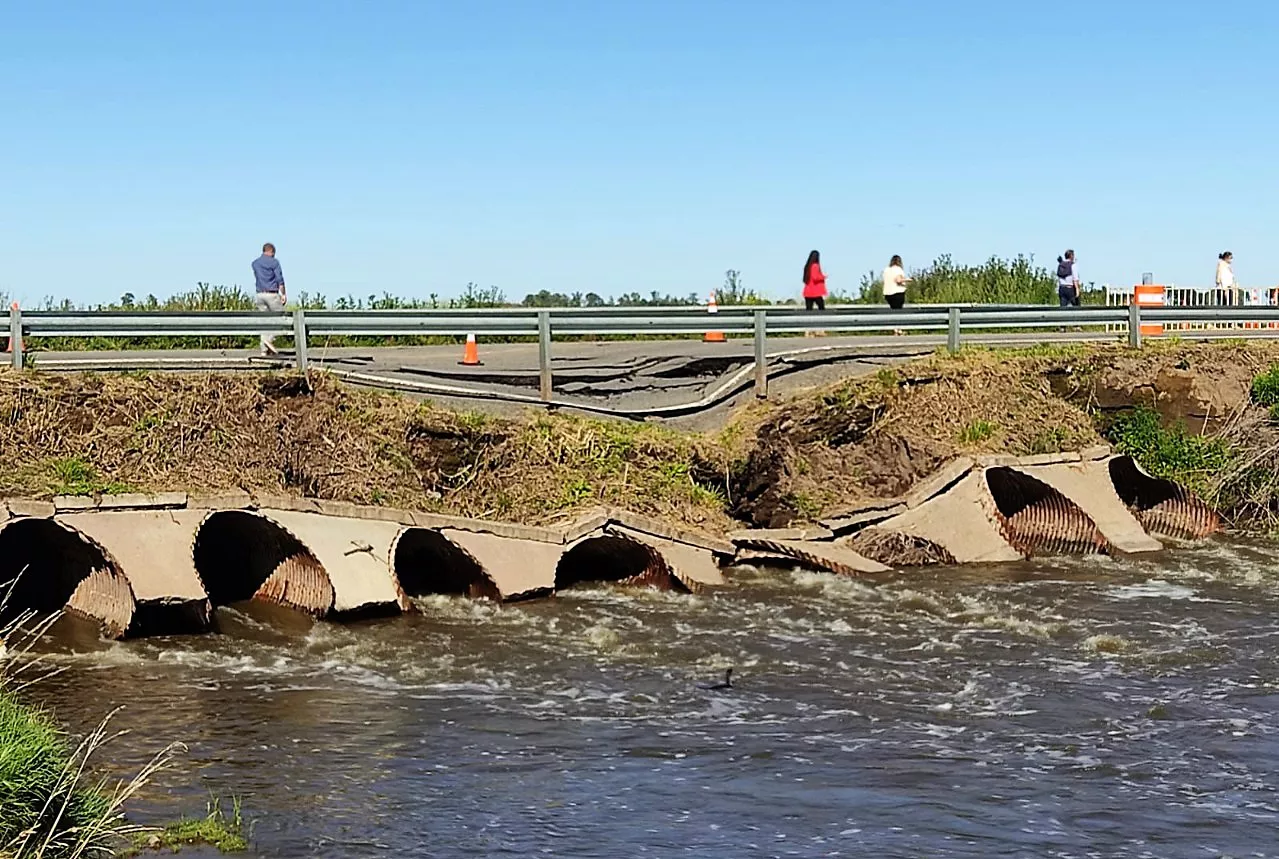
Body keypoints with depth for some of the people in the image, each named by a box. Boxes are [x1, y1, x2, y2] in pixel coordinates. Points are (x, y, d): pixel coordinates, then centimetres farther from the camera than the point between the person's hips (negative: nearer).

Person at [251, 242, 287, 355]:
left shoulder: (255, 263, 13)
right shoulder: (274, 262, -5)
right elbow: (280, 279, -11)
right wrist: (283, 294, -8)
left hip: (259, 294, 6)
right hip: (272, 294, -6)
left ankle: (265, 349, 1)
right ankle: (270, 339, -14)